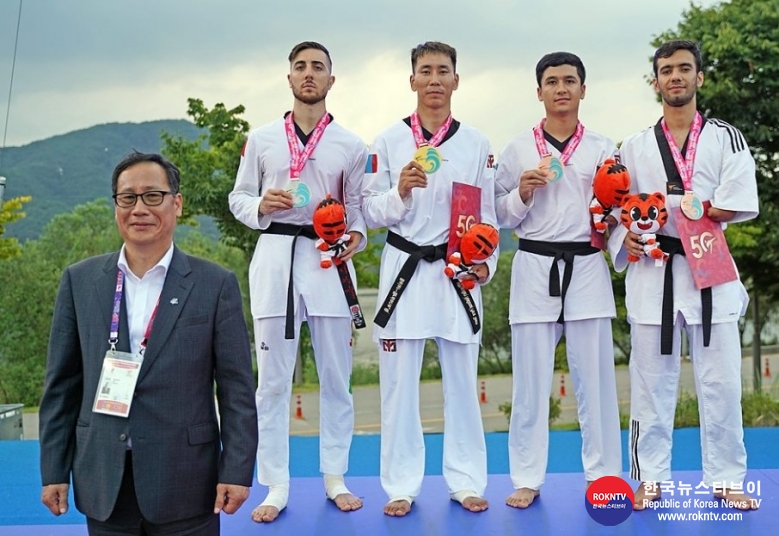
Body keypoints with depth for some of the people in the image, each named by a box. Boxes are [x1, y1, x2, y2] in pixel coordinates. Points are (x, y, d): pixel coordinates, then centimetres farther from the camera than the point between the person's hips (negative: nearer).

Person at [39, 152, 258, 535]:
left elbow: (237, 388, -3)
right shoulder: (79, 281, 4)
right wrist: (54, 470, 4)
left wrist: (236, 471, -7)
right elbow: (61, 384, 6)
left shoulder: (216, 284, -3)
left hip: (185, 485, -2)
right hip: (103, 484, 2)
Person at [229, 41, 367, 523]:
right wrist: (261, 205, -11)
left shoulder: (350, 145, 5)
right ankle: (276, 487, 15)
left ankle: (335, 477, 23)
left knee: (336, 378, 7)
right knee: (273, 380, 4)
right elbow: (238, 198, 10)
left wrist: (356, 236, -11)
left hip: (328, 260, 0)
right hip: (275, 256, 0)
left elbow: (357, 205, 9)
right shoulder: (261, 139, 6)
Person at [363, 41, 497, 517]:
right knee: (399, 381, 4)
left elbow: (487, 213, 7)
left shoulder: (477, 144, 6)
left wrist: (485, 262, -8)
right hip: (404, 268, -1)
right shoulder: (389, 141, 3)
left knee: (462, 380, 8)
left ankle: (466, 481, 22)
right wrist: (400, 192, -17)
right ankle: (402, 486, 16)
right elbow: (371, 211, 2)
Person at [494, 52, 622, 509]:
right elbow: (502, 216, 6)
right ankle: (527, 479, 16)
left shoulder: (603, 148, 9)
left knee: (595, 378, 4)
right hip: (535, 267, 0)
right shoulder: (518, 149, 7)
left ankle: (604, 475, 18)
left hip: (586, 266, 1)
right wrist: (523, 192, -11)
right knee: (531, 379, 4)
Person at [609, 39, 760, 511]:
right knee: (651, 383, 5)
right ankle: (650, 479, 17)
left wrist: (671, 211, -16)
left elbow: (740, 204, -8)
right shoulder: (635, 148, 8)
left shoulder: (726, 139, 5)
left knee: (721, 382, 4)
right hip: (653, 272, 1)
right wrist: (626, 238, -13)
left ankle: (726, 480, 18)